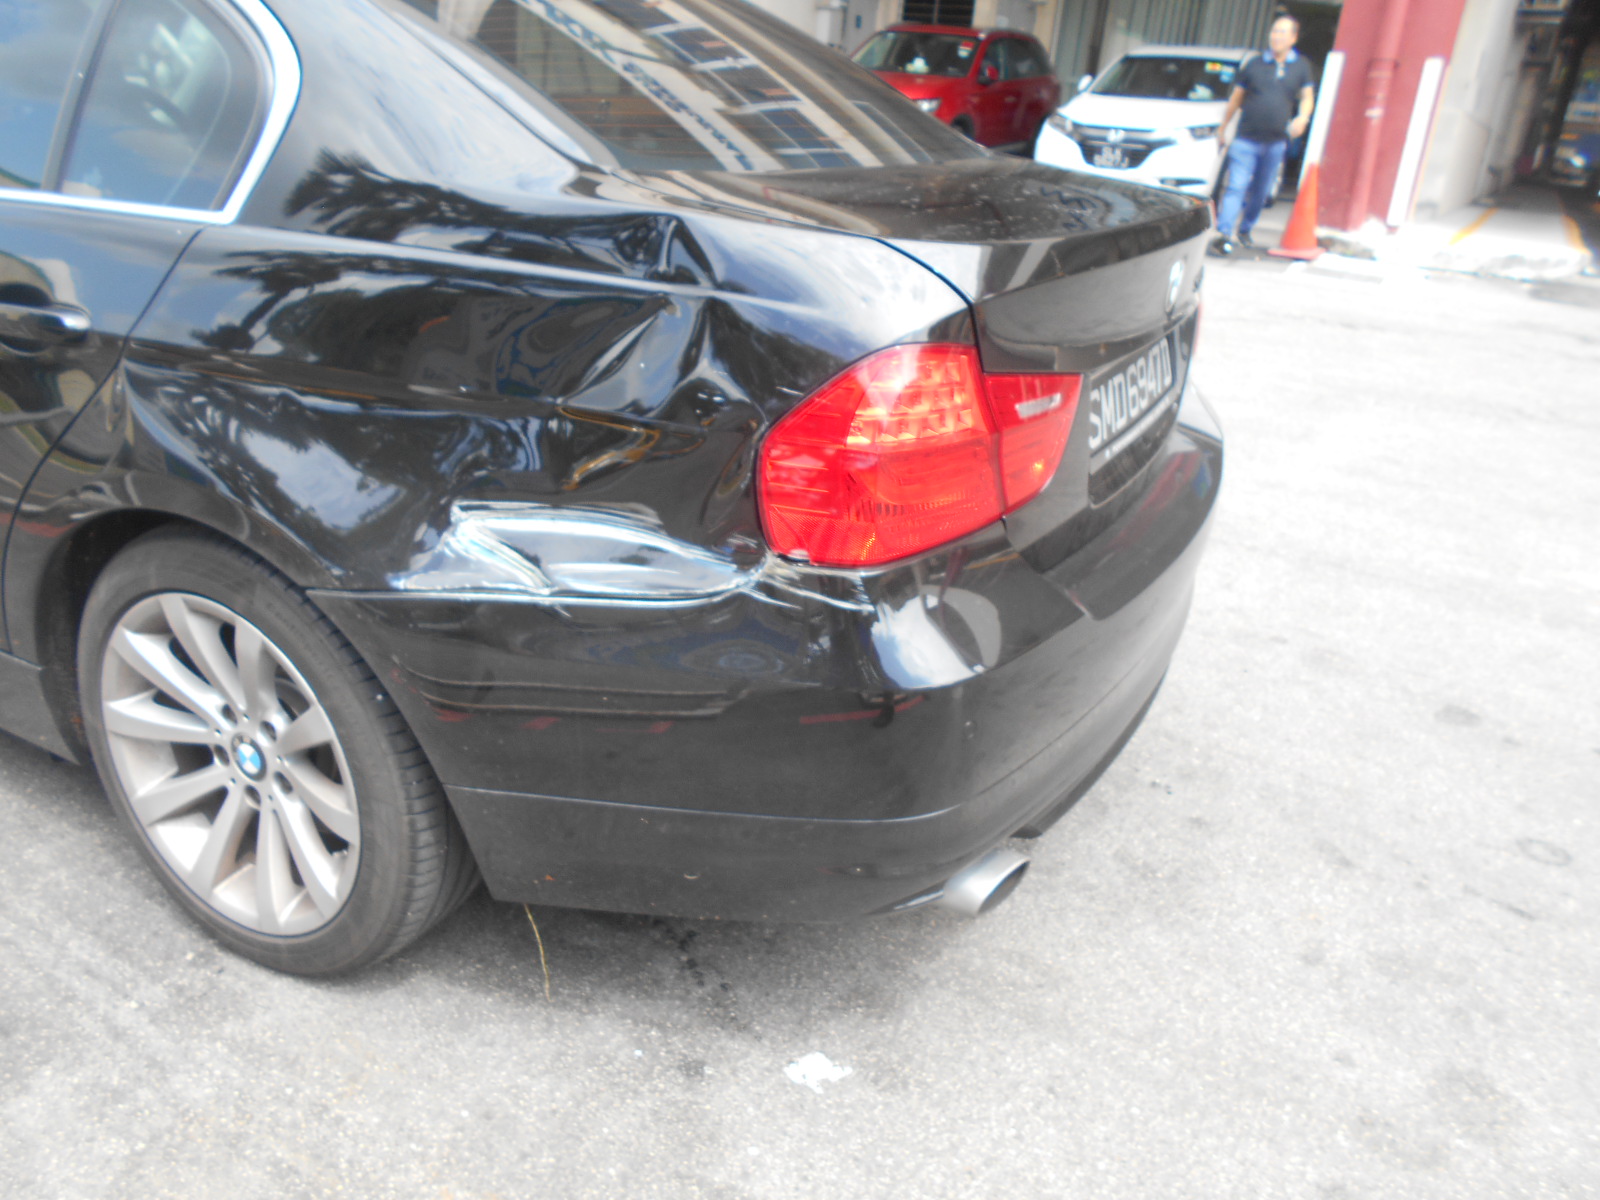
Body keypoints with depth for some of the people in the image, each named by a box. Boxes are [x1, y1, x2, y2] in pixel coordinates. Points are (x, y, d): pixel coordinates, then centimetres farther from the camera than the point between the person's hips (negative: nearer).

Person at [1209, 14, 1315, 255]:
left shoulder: (1301, 67, 9)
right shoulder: (1255, 64, 5)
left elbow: (1307, 97, 12)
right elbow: (1236, 97, 12)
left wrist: (1303, 117, -10)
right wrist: (1223, 127, 13)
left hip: (1276, 142, 3)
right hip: (1246, 139, -3)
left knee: (1260, 192, 11)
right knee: (1236, 187, -15)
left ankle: (1245, 230, 27)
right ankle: (1223, 234, -23)